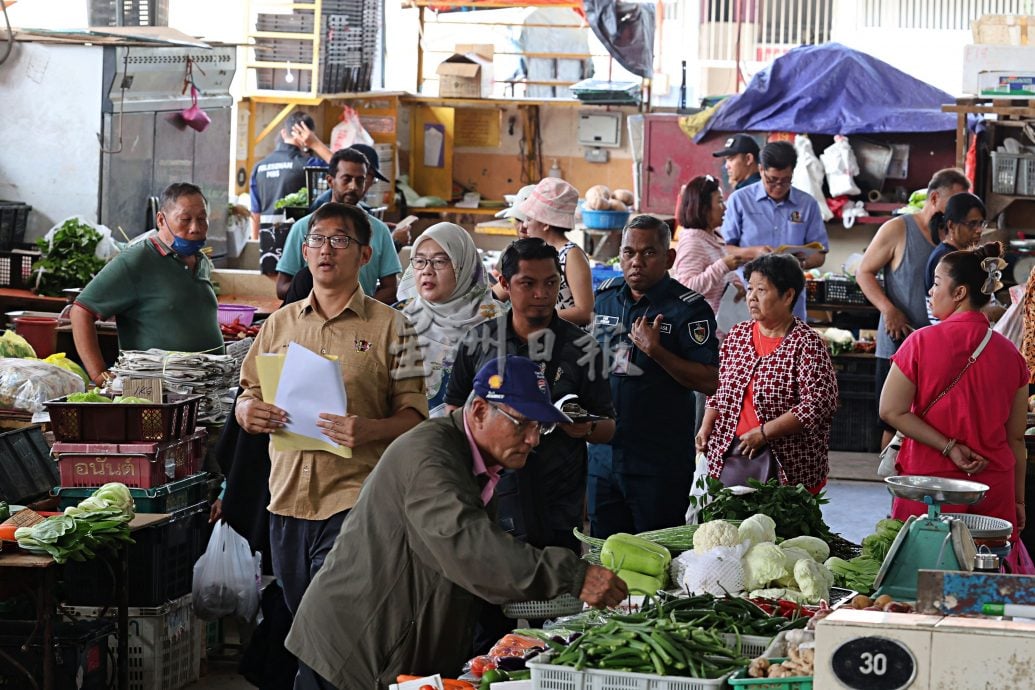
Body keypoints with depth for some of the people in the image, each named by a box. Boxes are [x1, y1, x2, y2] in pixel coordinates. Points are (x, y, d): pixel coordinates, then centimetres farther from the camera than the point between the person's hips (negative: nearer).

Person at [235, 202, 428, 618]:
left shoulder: (389, 327, 3)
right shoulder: (280, 323, 15)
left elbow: (414, 415, -1)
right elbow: (250, 395, 18)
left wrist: (369, 430, -22)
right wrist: (248, 412, -6)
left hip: (353, 502, -5)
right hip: (287, 498, 5)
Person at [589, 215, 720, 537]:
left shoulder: (689, 308, -9)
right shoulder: (602, 296, 8)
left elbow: (709, 381, -16)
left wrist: (655, 351, -24)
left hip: (661, 463, -5)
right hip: (602, 455, 5)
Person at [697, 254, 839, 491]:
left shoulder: (807, 344, -7)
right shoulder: (736, 335, 12)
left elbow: (818, 405, -16)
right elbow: (719, 390, 22)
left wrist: (763, 433, -18)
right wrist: (706, 427, 4)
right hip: (726, 455, 5)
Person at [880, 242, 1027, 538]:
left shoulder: (921, 342, -7)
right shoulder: (1010, 354, 2)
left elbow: (891, 411, -10)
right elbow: (1016, 438, 7)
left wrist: (948, 447, -8)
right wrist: (1019, 500, 15)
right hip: (995, 490, 3)